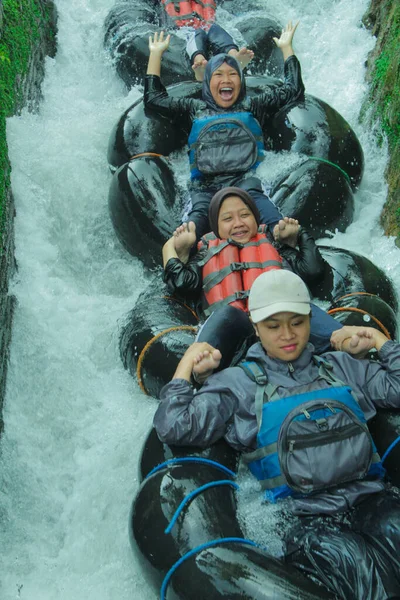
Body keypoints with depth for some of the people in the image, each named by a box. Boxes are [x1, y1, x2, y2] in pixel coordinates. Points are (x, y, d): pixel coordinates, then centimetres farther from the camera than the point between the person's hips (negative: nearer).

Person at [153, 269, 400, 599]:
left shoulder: (340, 366, 23)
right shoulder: (239, 382, 12)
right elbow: (174, 428, 3)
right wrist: (186, 366, 8)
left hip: (371, 500, 4)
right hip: (306, 519, -3)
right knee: (362, 572, -34)